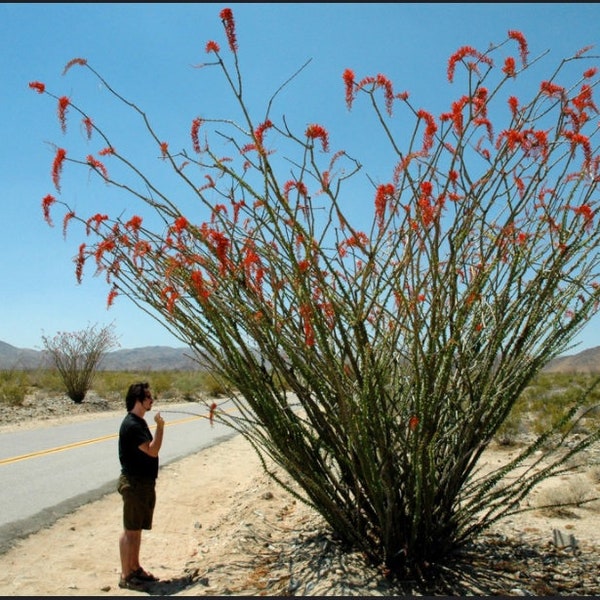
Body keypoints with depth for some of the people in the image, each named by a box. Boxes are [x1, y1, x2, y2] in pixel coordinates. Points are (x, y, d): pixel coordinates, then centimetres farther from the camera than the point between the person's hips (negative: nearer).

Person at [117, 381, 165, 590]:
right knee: (130, 531, 1)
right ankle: (125, 576, 11)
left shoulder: (139, 422, 11)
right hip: (134, 484, -10)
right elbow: (152, 451, -25)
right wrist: (160, 426, -21)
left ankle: (135, 568, 29)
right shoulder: (131, 424, -21)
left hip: (145, 483, 10)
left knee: (137, 529, 18)